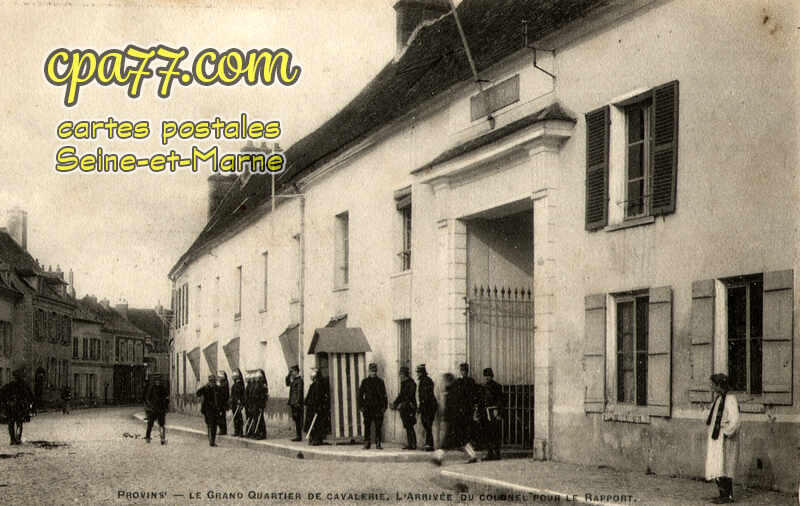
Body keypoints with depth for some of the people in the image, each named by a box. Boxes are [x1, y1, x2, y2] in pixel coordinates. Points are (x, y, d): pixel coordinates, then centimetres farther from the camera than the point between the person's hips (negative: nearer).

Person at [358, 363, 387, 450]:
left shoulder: (380, 382, 8)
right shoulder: (364, 381, 8)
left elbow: (384, 395, 8)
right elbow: (360, 395, 9)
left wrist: (384, 406, -1)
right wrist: (361, 406, 0)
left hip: (378, 408, 0)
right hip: (368, 408, 0)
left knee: (378, 427, 0)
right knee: (367, 426, -2)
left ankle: (378, 444, 5)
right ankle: (366, 443, 3)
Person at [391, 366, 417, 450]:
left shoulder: (411, 383, -12)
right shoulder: (403, 383, 15)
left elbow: (409, 396, -19)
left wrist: (402, 405, -23)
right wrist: (395, 404, 13)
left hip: (409, 407, -8)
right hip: (404, 408, 8)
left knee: (409, 427, -9)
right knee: (407, 427, 8)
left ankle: (413, 445, -6)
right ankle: (409, 444, 11)